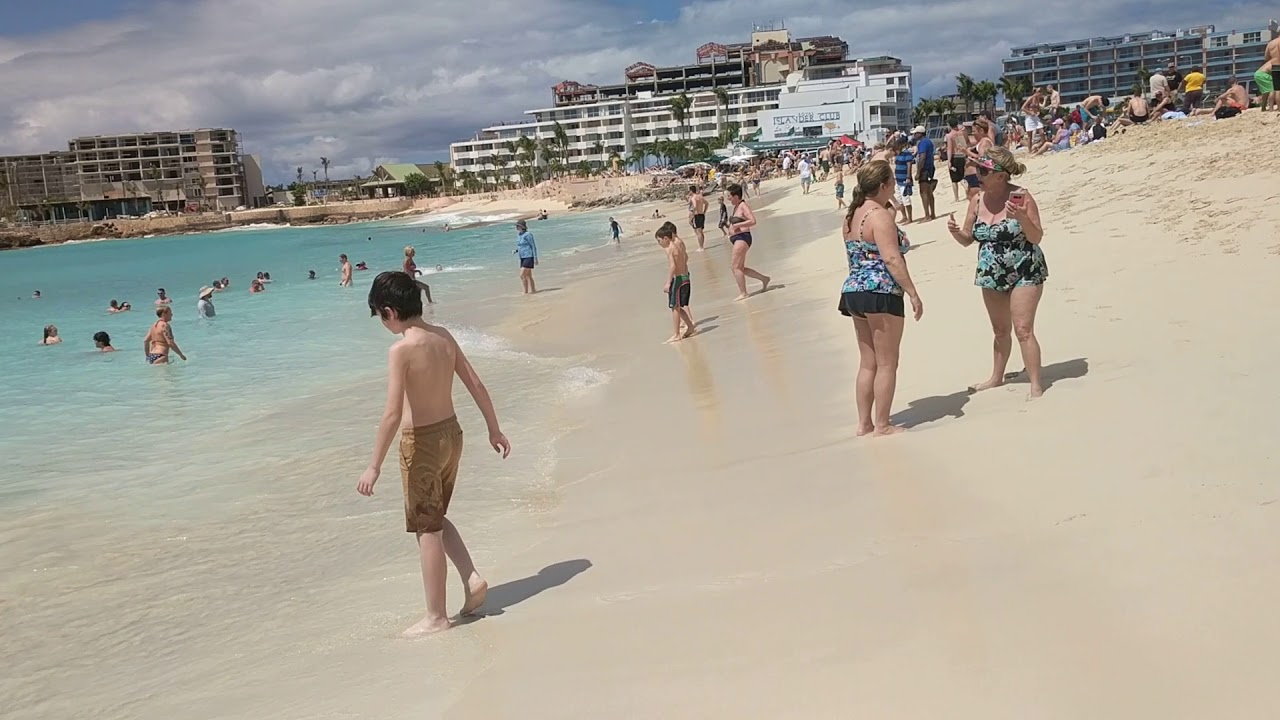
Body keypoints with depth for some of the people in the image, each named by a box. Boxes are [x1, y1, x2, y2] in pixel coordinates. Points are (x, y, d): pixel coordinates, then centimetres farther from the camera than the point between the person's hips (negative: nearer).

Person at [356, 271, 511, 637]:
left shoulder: (401, 350, -20)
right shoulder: (444, 337, 2)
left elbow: (393, 413, -24)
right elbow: (476, 386, 7)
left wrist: (374, 466, -19)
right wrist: (495, 429, 18)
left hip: (421, 442, -7)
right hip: (452, 433, 7)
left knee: (427, 529, 4)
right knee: (436, 518, 24)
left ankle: (436, 617, 13)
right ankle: (473, 579, 14)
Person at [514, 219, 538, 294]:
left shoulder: (528, 235, -13)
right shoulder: (518, 235, 11)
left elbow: (533, 246, -11)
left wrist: (535, 258, -14)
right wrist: (516, 250, 2)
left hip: (529, 257, -9)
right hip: (523, 258, 9)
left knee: (522, 275, -14)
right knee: (528, 276, 12)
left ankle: (526, 292, -8)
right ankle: (533, 290, 19)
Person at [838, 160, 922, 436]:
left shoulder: (852, 216, 14)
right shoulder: (880, 215, -14)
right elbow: (892, 259, -21)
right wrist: (913, 294, -18)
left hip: (854, 291, 9)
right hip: (880, 293, -9)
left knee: (867, 362, 14)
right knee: (886, 363, 0)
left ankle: (864, 423, 17)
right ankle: (882, 425, 5)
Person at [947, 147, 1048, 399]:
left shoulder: (1020, 197, -15)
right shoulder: (977, 201, -1)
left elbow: (1036, 238, -14)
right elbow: (968, 239, 8)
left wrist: (1022, 218, -32)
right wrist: (955, 231, -14)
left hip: (1024, 272, -5)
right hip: (992, 274, 6)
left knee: (1023, 330, -10)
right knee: (1000, 330, 19)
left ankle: (1036, 385, -2)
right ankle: (996, 377, 35)